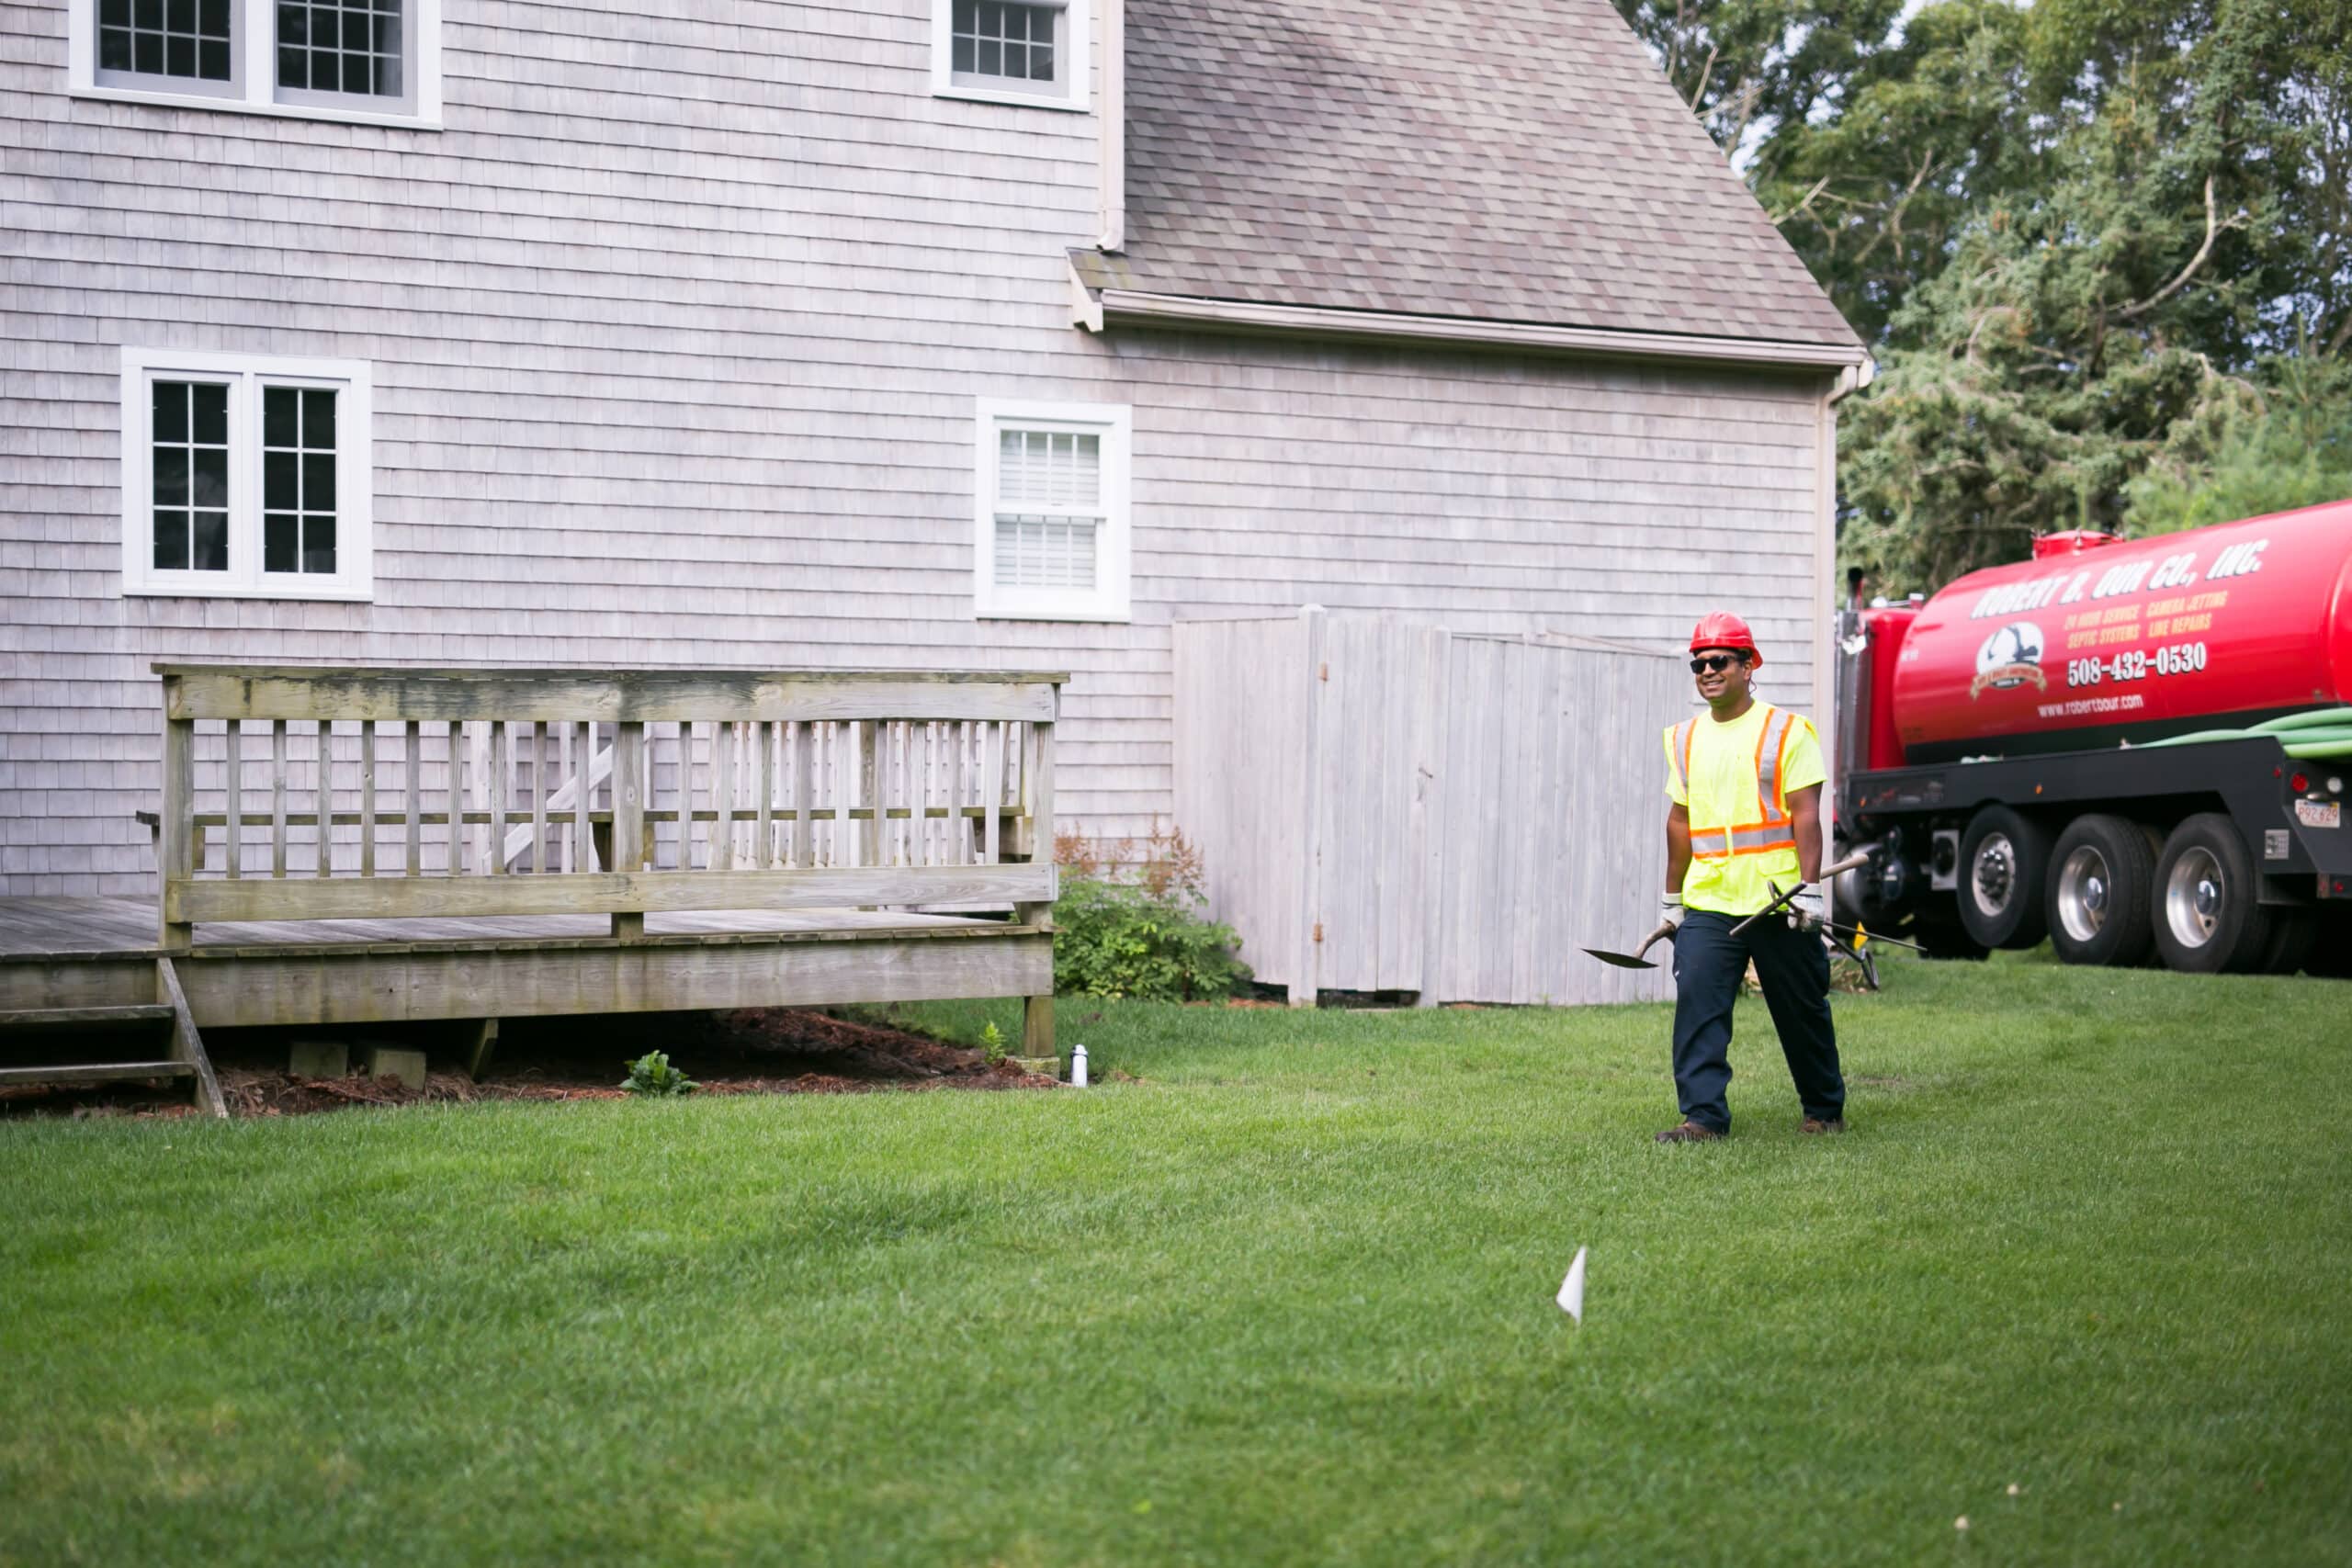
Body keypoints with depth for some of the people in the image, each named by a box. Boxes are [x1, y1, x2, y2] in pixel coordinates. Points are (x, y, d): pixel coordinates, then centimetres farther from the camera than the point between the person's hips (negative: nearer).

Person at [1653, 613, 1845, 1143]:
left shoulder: (1786, 730, -3)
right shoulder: (1686, 738, 12)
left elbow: (1805, 814, -7)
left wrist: (1810, 889, -14)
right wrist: (1672, 898, 18)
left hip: (1778, 901, -3)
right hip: (1707, 905, 4)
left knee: (1803, 1012, 8)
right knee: (1697, 1002, -11)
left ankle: (1825, 1109, 25)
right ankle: (1703, 1115, -10)